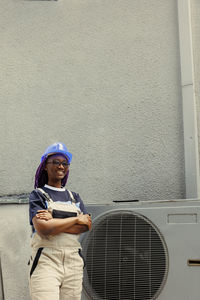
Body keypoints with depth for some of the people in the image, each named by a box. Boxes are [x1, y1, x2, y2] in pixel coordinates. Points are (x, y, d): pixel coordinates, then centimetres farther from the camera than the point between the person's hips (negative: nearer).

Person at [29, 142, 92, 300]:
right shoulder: (38, 195, 5)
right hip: (46, 261, -4)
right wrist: (76, 219, -3)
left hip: (74, 263, 4)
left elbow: (87, 226, 2)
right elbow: (43, 229, -12)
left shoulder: (74, 197, 19)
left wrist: (54, 221, -8)